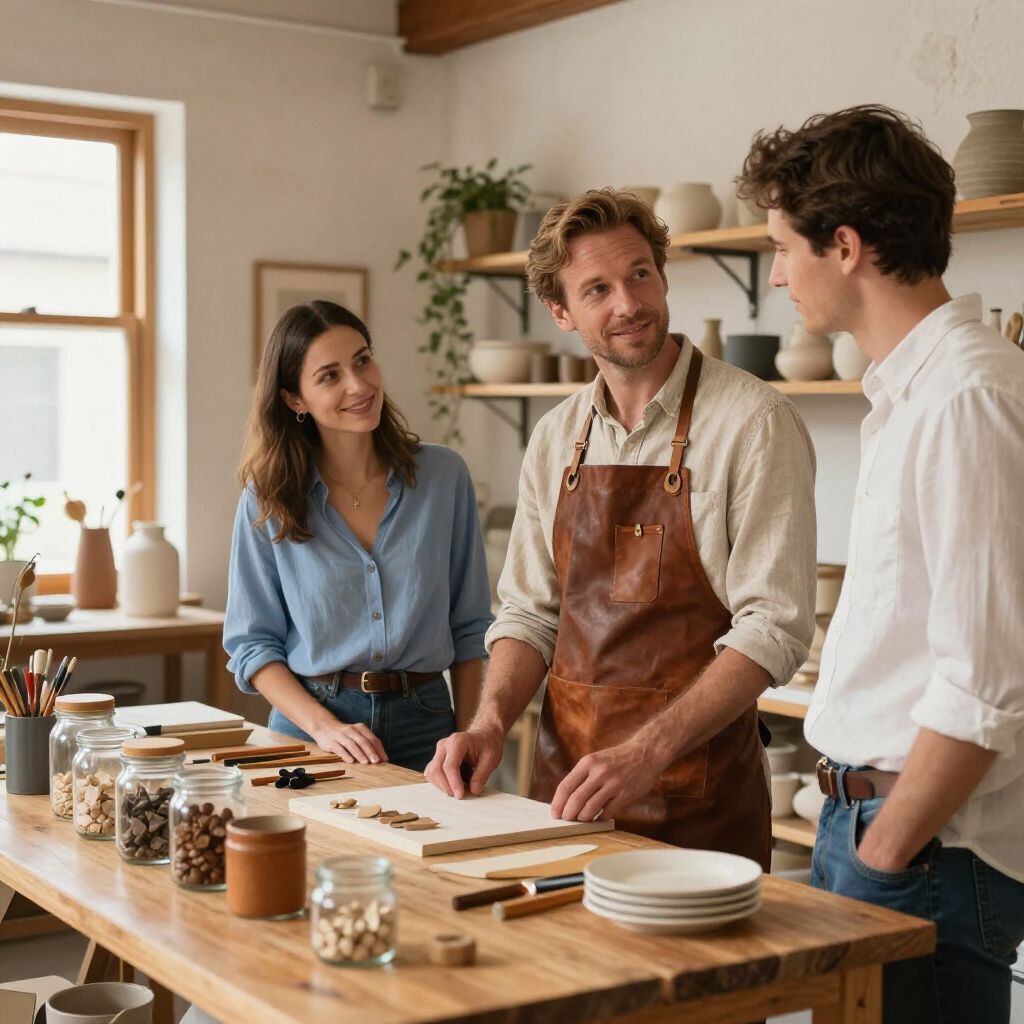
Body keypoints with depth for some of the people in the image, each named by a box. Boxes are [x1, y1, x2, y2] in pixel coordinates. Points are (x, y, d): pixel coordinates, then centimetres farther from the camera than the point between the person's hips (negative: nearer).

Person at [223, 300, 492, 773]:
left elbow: (469, 626, 3)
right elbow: (253, 643, -2)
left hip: (423, 723, 1)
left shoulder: (443, 474, -2)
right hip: (307, 724, -1)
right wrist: (324, 725, -15)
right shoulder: (266, 501, -4)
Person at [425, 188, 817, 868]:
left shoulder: (753, 422, -11)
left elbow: (774, 626, -16)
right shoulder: (555, 438, 7)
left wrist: (647, 751, -24)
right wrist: (492, 720, -6)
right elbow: (530, 610, 12)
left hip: (696, 795, -5)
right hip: (565, 780, 5)